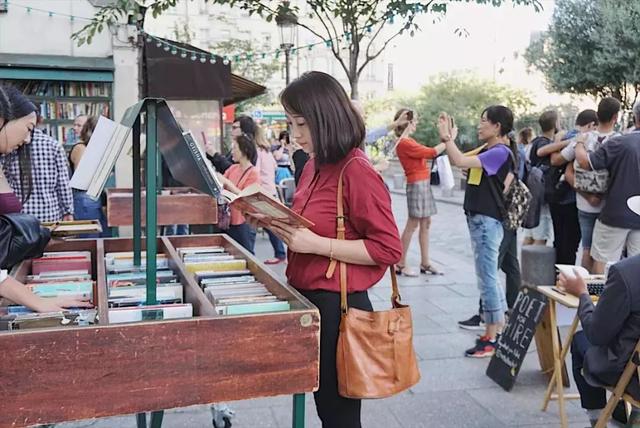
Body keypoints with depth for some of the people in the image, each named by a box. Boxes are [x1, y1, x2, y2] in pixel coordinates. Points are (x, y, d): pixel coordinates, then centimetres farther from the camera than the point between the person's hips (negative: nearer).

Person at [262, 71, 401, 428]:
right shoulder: (315, 166, 8)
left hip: (338, 306, -8)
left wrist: (316, 244, -24)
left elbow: (388, 249, -20)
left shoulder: (358, 172, -18)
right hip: (307, 299, 8)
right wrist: (281, 223, 2)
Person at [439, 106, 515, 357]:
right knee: (490, 277, 16)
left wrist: (447, 137, -12)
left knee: (487, 278, -4)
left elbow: (460, 161, -22)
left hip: (488, 221, -10)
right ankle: (500, 330, 27)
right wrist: (450, 138, 8)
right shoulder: (487, 152, 13)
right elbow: (457, 161, 16)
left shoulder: (500, 152, -14)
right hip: (478, 219, 10)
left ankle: (491, 339, 4)